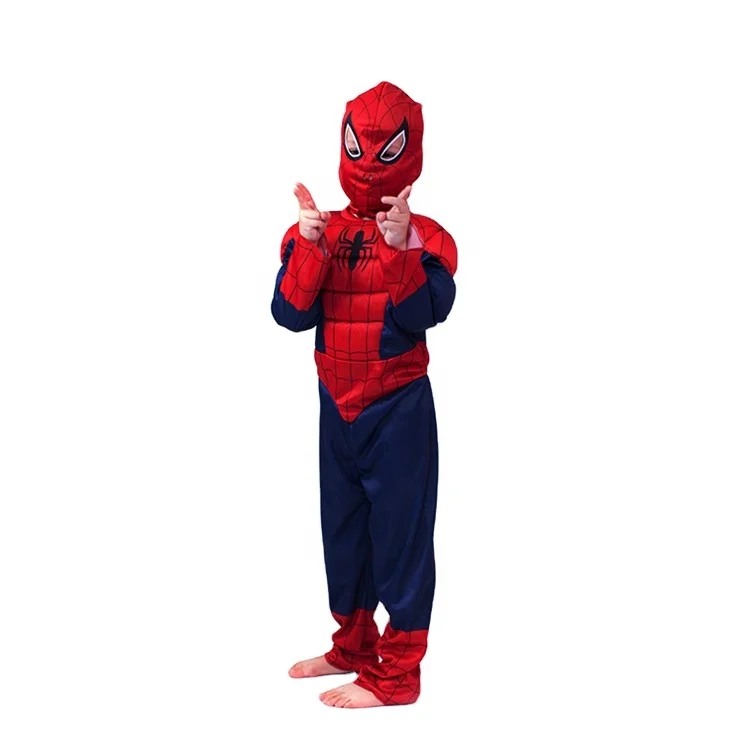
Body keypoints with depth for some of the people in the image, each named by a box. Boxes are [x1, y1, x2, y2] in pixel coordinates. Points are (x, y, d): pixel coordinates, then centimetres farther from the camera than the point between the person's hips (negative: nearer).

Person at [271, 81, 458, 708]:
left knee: (400, 533, 0)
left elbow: (424, 314, -22)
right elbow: (291, 314, -9)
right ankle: (354, 647, 36)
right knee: (343, 526, 17)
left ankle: (396, 673, 12)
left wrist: (400, 249, -32)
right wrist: (309, 245, -20)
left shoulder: (426, 237, -7)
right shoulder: (317, 232, 2)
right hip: (337, 404, 5)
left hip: (399, 408, -5)